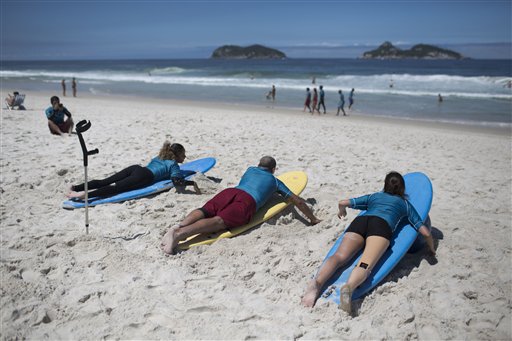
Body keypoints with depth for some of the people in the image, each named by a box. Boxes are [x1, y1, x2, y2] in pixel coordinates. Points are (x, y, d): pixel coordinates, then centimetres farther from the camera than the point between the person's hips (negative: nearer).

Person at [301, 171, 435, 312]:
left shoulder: (374, 196, 37)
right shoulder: (405, 204, 33)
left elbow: (343, 202, 33)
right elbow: (425, 233, 27)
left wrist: (342, 212, 56)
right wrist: (432, 249, 46)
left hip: (359, 221, 3)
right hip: (382, 225, -3)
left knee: (339, 256, -19)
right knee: (366, 264, -26)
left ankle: (316, 282, -46)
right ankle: (349, 287, -56)